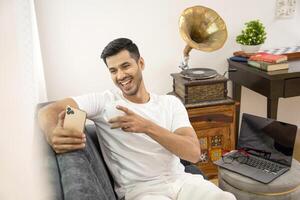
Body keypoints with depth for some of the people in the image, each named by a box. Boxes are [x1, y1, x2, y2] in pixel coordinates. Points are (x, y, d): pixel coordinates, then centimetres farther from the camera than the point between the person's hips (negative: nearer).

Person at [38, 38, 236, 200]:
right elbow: (49, 111, -8)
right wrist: (53, 134, -33)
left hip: (180, 180, 3)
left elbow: (194, 153, -6)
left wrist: (147, 127, -21)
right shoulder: (103, 101, 1)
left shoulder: (171, 103, 6)